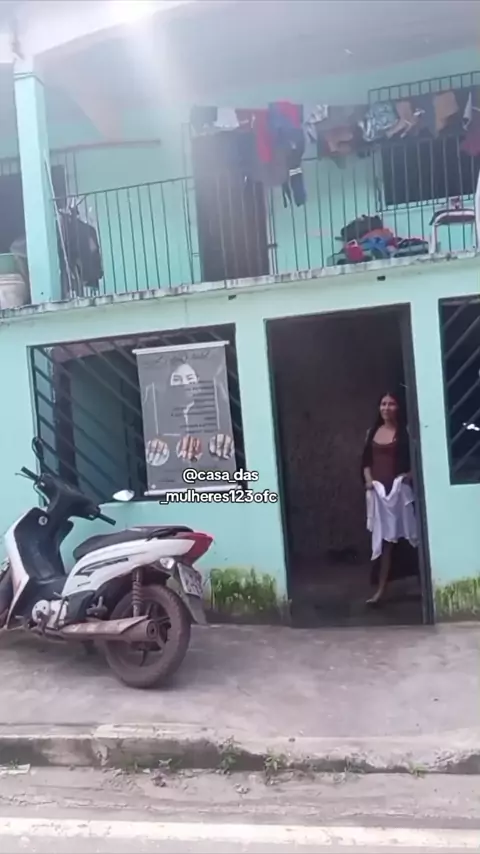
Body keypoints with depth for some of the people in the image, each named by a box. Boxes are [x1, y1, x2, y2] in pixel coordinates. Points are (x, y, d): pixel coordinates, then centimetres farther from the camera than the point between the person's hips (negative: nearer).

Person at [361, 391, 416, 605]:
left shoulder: (405, 431, -5)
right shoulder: (373, 432, 11)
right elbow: (366, 460, 14)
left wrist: (409, 475, -19)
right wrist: (368, 480, 1)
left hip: (400, 490, -5)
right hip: (378, 492, 5)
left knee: (411, 538, 2)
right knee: (383, 540, 8)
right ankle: (381, 589, 12)